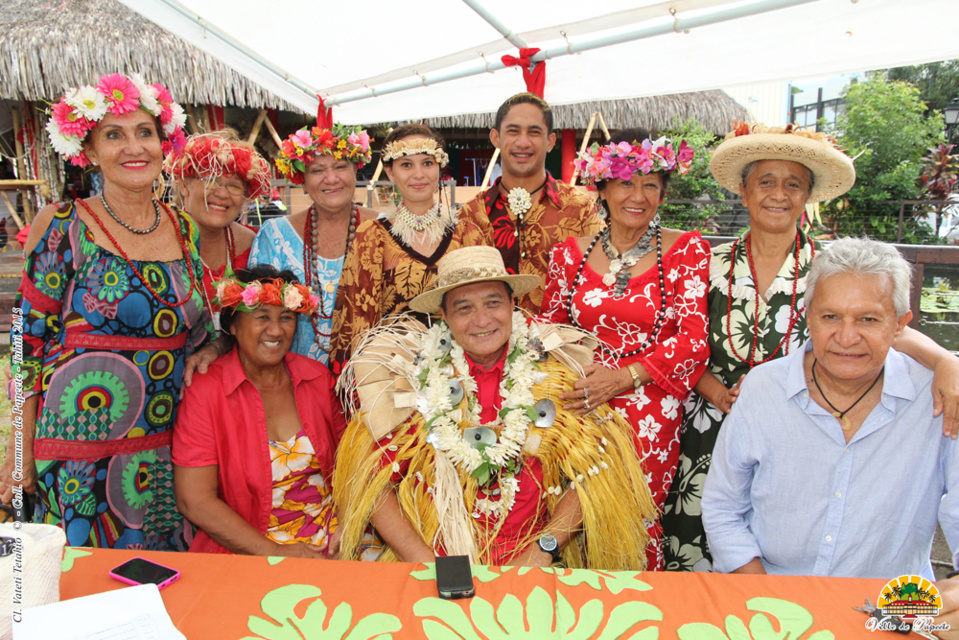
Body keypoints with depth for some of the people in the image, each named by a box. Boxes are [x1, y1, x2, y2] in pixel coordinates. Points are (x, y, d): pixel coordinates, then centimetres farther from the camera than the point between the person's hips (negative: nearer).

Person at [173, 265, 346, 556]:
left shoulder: (317, 377, 6)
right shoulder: (205, 390, -6)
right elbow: (194, 500, -10)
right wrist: (275, 553, -14)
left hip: (331, 545, 3)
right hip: (247, 552, -3)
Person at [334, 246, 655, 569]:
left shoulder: (554, 373, 0)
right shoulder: (414, 376, -2)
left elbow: (590, 472, 3)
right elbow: (373, 484, 0)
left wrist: (541, 551, -8)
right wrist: (427, 565, -10)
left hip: (530, 566, 1)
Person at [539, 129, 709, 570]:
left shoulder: (687, 251, 0)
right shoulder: (571, 253, 6)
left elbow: (693, 340, -6)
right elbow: (550, 329, 17)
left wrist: (624, 376, -16)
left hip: (651, 414, -2)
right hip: (580, 406, 2)